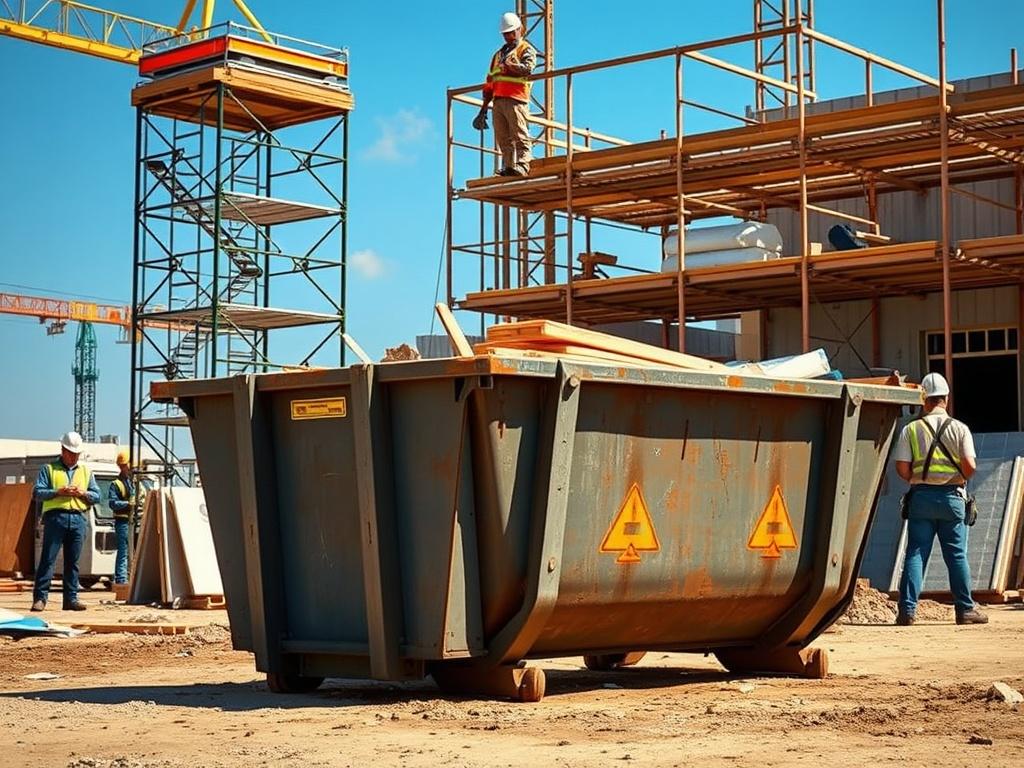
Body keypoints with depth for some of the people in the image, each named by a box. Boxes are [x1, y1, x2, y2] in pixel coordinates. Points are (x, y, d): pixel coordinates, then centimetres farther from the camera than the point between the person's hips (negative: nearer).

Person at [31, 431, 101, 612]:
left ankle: (71, 598, 6)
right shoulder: (49, 469, 10)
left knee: (72, 561, 4)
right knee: (47, 559, -7)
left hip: (78, 519, 3)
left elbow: (97, 495, 16)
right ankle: (40, 598, -7)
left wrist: (83, 493, -4)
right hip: (55, 517, -3)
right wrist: (58, 492, -13)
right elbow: (37, 492, 0)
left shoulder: (85, 471, 20)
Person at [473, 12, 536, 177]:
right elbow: (489, 84, 27)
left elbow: (527, 69, -13)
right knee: (503, 138, -1)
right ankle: (509, 167, -3)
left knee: (520, 136, -14)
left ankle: (522, 166, -22)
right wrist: (484, 109, 22)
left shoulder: (526, 50, 9)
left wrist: (508, 65, -22)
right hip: (498, 101, 7)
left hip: (516, 100, -7)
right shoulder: (498, 54, 28)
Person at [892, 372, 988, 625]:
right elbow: (970, 465, -10)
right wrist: (961, 479, 11)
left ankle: (907, 609, -3)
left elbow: (902, 468, -6)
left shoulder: (911, 429, 0)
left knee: (915, 554, 2)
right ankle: (965, 609, 9)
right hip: (952, 497, 0)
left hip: (921, 497, 0)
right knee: (957, 555, 6)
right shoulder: (959, 428, -2)